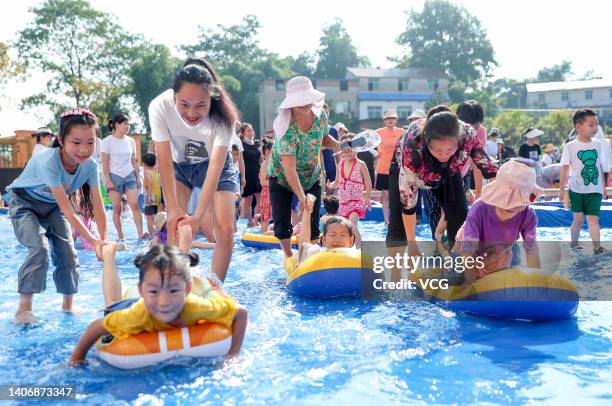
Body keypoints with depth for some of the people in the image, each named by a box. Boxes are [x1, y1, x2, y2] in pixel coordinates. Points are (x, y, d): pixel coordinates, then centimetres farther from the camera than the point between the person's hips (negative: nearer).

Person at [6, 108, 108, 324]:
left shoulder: (90, 165, -22)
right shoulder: (49, 162, -39)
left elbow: (98, 206, -20)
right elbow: (68, 211, -40)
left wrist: (104, 240, -31)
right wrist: (93, 241, -43)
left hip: (52, 205, 5)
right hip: (24, 201, -5)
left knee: (68, 251, -3)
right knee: (40, 248, -23)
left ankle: (68, 305, 13)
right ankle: (24, 308, -15)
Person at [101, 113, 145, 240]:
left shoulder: (131, 141, 10)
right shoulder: (107, 141, -3)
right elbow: (105, 164, -5)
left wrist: (138, 177, 9)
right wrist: (108, 181, -11)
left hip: (130, 176, 3)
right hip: (114, 176, -3)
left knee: (135, 204, -10)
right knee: (117, 208, -2)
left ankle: (140, 234, -13)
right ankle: (121, 237, 3)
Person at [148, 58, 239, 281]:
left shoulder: (223, 116, -34)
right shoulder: (160, 107, -31)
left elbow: (215, 167, -35)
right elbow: (165, 163, -26)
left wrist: (198, 216, -40)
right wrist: (173, 208, -30)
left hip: (215, 165, -1)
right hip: (179, 165, 1)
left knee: (225, 230, -10)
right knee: (175, 228, -13)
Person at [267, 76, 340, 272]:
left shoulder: (320, 115, -15)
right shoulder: (286, 127, -32)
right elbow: (289, 168, -36)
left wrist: (338, 145, -14)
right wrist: (301, 197, -41)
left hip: (311, 177, 4)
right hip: (281, 177, -4)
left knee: (313, 222, -3)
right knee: (282, 223, -5)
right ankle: (288, 256, 21)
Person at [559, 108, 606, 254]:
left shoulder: (597, 144, 3)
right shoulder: (570, 146, -8)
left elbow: (600, 166, 10)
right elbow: (565, 168, -5)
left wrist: (604, 186, 14)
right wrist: (561, 189, -4)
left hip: (595, 190, 2)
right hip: (577, 190, -2)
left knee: (593, 219, -7)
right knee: (579, 219, 10)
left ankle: (597, 247, -13)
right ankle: (574, 244, 27)